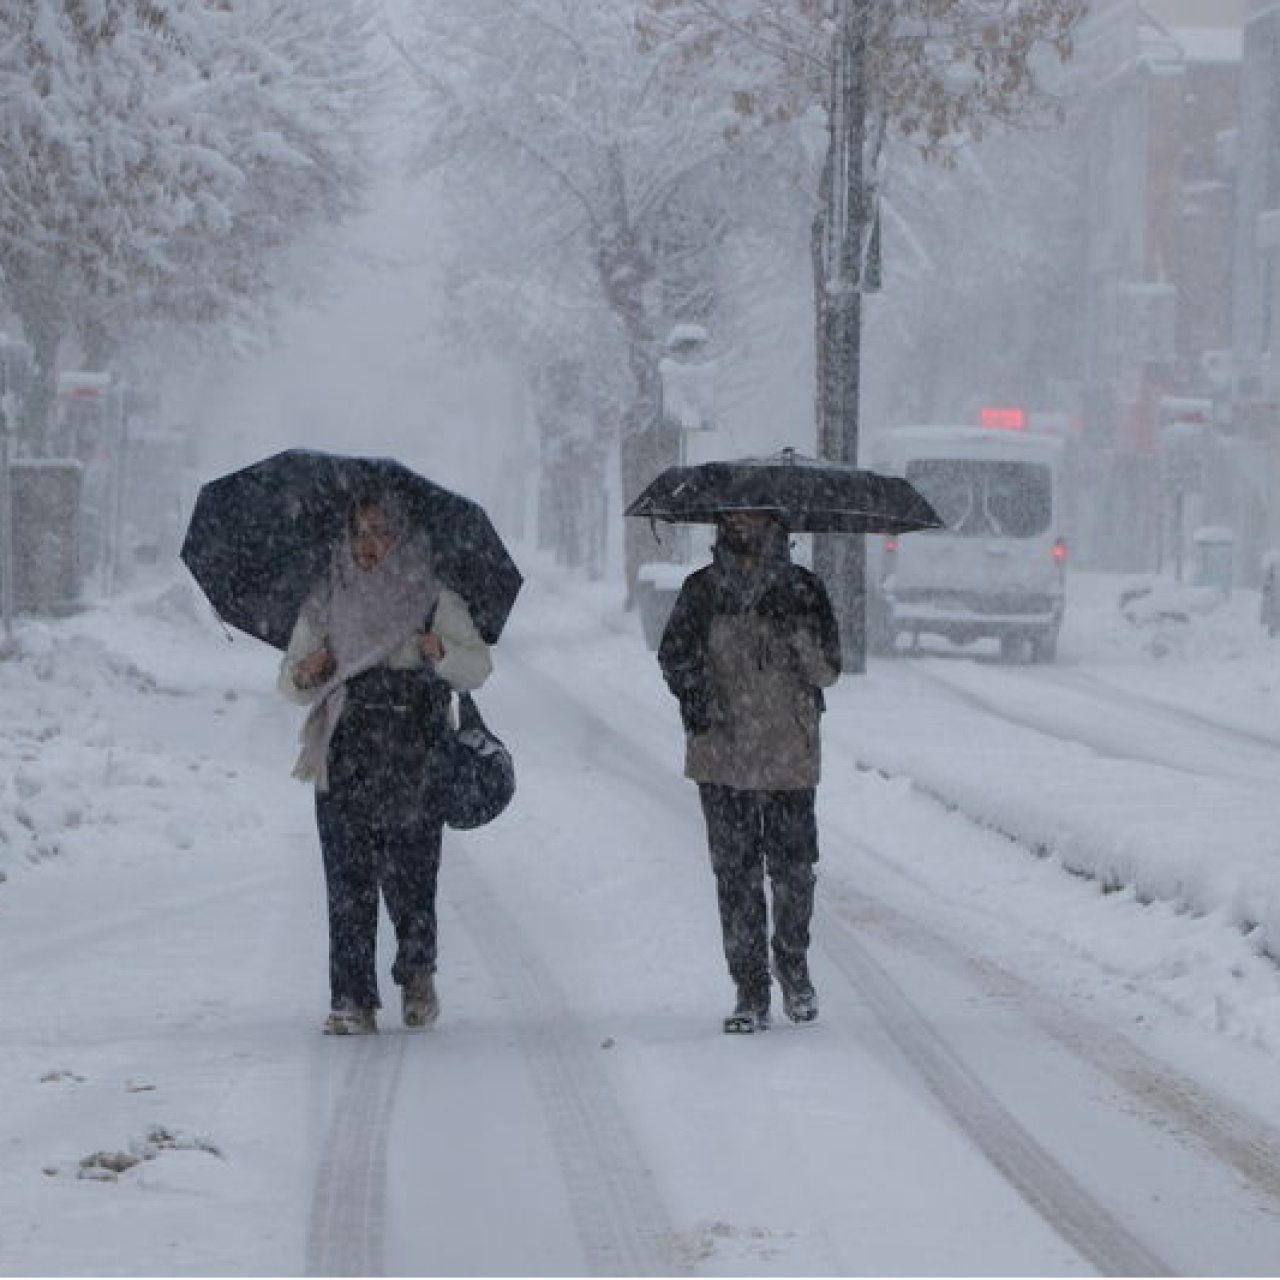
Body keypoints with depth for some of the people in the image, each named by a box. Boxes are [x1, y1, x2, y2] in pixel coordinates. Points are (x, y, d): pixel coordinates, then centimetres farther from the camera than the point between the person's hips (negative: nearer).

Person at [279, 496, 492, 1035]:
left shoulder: (434, 601, 7)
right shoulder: (325, 605, 13)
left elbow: (479, 666, 3)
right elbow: (290, 682, 18)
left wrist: (443, 654, -17)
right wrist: (302, 674, -6)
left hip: (412, 760, -2)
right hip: (345, 759, 2)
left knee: (409, 870, -4)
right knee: (347, 877, -5)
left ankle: (417, 974, 22)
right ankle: (352, 1001, -3)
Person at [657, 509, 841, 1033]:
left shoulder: (801, 588, 5)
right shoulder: (702, 590, 7)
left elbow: (826, 671, 0)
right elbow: (676, 654, 4)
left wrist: (796, 628, -17)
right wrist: (695, 695, -14)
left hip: (790, 754, 0)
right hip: (723, 751, 0)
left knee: (794, 868, -2)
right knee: (736, 872, -2)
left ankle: (793, 966, 24)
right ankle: (751, 993, 5)